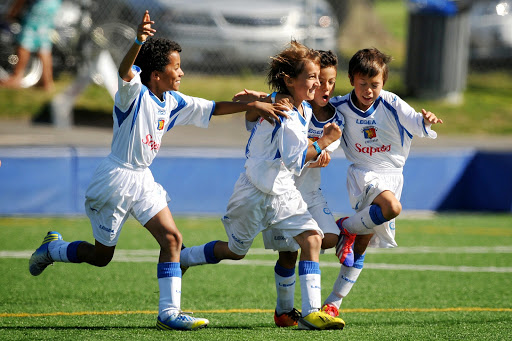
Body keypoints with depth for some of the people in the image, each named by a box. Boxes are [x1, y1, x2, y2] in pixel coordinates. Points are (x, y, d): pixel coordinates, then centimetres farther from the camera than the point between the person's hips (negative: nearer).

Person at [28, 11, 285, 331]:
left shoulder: (173, 102, 5)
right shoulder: (134, 93, -18)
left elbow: (212, 108, 13)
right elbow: (125, 71, -40)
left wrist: (251, 104, 3)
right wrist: (139, 42, -61)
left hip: (143, 180, 7)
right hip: (116, 179, -7)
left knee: (171, 238, -6)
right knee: (101, 255, 6)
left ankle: (169, 312, -6)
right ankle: (52, 248, 34)